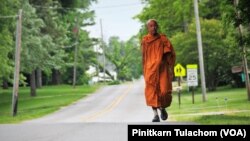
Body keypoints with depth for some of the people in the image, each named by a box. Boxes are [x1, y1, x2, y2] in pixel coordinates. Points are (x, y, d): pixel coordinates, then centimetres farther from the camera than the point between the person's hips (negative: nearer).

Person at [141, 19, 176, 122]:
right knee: (151, 90, -14)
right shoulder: (145, 41, 9)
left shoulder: (163, 39, 5)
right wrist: (144, 72, 16)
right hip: (150, 68, 1)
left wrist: (171, 68, -4)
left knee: (164, 90, -8)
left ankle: (162, 108, 22)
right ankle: (155, 114, -12)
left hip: (162, 68, 0)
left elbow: (170, 54, 4)